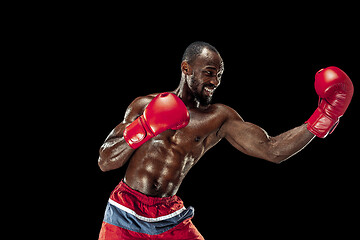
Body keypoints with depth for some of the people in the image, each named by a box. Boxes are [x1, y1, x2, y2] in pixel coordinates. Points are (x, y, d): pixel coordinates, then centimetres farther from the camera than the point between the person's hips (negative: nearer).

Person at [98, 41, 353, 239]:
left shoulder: (219, 118, 2)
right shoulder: (144, 106, 1)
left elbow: (272, 150, -7)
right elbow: (105, 162, -3)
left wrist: (319, 121, -17)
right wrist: (142, 129, -18)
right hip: (125, 215, -1)